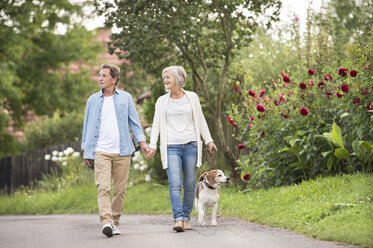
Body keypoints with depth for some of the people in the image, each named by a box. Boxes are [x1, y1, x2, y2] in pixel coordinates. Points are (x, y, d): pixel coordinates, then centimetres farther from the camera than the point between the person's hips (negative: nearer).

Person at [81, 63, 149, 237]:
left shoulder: (125, 98, 9)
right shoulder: (93, 100, 10)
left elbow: (134, 122, 10)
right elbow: (88, 126, 14)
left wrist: (142, 142, -1)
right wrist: (86, 150, 12)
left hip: (122, 151, 1)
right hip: (101, 151, -1)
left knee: (119, 190, 3)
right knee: (103, 187, -15)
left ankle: (115, 222, 15)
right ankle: (106, 222, -25)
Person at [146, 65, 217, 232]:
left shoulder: (192, 97, 8)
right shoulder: (162, 101, 8)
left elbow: (201, 121, 12)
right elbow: (156, 124, 8)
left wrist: (209, 141, 7)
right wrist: (152, 146, -1)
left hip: (191, 145, 1)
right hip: (171, 147, -1)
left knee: (189, 185, 2)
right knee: (175, 184, -15)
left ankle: (186, 218, 13)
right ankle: (178, 219, -20)